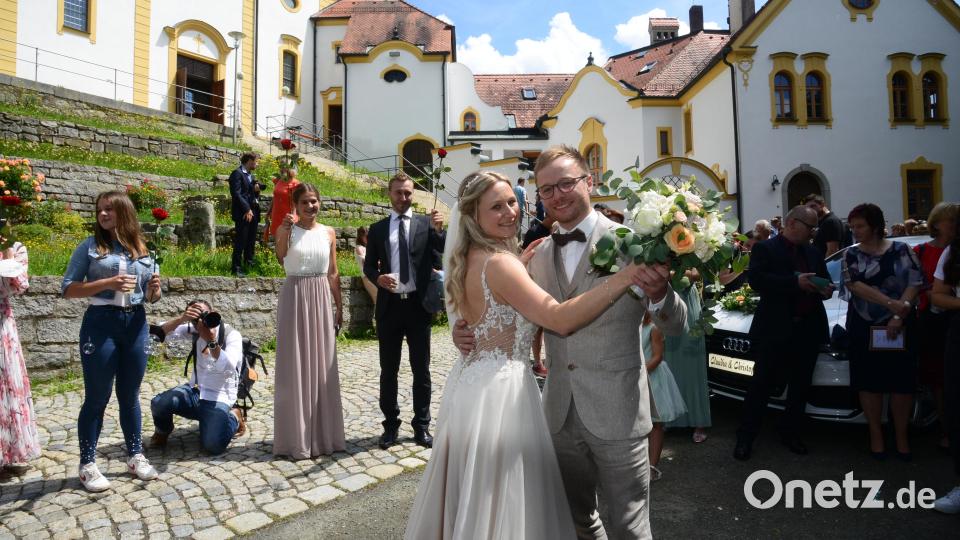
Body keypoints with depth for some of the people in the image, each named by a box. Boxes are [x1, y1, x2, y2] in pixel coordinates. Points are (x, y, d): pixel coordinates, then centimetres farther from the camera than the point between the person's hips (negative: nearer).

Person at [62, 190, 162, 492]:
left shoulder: (142, 250, 10)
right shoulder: (90, 247, 0)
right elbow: (67, 289, -5)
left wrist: (154, 289, -8)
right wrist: (108, 283, -18)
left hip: (136, 325, 3)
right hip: (100, 324, -3)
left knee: (130, 396, 12)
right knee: (97, 398, 2)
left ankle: (135, 457, 23)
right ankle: (88, 465, 14)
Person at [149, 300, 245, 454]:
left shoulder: (231, 335, -14)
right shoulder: (193, 331, 1)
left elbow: (228, 368, -28)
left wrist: (211, 341, -37)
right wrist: (181, 319, -27)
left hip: (218, 399, -4)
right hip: (194, 391, 5)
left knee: (213, 446, -24)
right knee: (158, 404, -24)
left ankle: (233, 417, 8)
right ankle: (163, 430, 11)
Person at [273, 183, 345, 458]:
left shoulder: (328, 233, 7)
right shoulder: (287, 229, -2)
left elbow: (333, 273, 11)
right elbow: (280, 256, -19)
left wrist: (339, 307, 10)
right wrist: (285, 232, -36)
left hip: (321, 298, 4)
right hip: (295, 297, -3)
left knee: (322, 365, 9)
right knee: (295, 365, 1)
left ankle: (324, 435, 21)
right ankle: (297, 438, 11)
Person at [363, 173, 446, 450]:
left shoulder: (426, 224, 3)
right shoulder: (378, 228, 8)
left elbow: (445, 254, -8)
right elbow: (368, 265, 10)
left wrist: (439, 230, -27)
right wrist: (378, 278, -12)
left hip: (418, 305, -1)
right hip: (389, 305, 1)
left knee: (421, 369, 8)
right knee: (388, 370, 9)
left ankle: (421, 425, 20)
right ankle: (391, 424, 23)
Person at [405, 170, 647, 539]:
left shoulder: (469, 259, 8)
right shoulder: (499, 262, -21)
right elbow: (561, 320, -29)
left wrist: (523, 264, 15)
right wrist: (627, 276, -31)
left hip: (472, 380, 10)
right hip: (498, 388, -10)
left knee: (473, 494, 24)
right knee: (501, 499, 7)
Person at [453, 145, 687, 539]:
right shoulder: (539, 256, 6)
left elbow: (676, 326, -10)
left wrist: (658, 294, -33)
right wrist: (471, 333, -8)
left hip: (616, 415, -5)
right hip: (559, 416, 5)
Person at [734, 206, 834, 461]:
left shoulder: (813, 252, 16)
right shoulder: (765, 248, -3)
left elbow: (824, 279, 20)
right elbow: (756, 279, -17)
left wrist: (826, 288, -4)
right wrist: (795, 282, -25)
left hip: (808, 330, 6)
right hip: (776, 330, -6)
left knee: (800, 386, 13)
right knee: (761, 384, 0)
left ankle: (791, 433, 28)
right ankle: (745, 437, 9)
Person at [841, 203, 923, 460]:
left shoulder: (901, 250, 2)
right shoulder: (851, 255, 5)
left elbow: (914, 283, -4)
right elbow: (854, 284, -8)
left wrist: (899, 316, -15)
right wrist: (890, 303, -20)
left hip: (898, 326, -1)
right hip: (863, 328, 1)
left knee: (902, 382, 2)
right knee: (869, 383, 3)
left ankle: (901, 437, 16)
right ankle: (876, 436, 15)